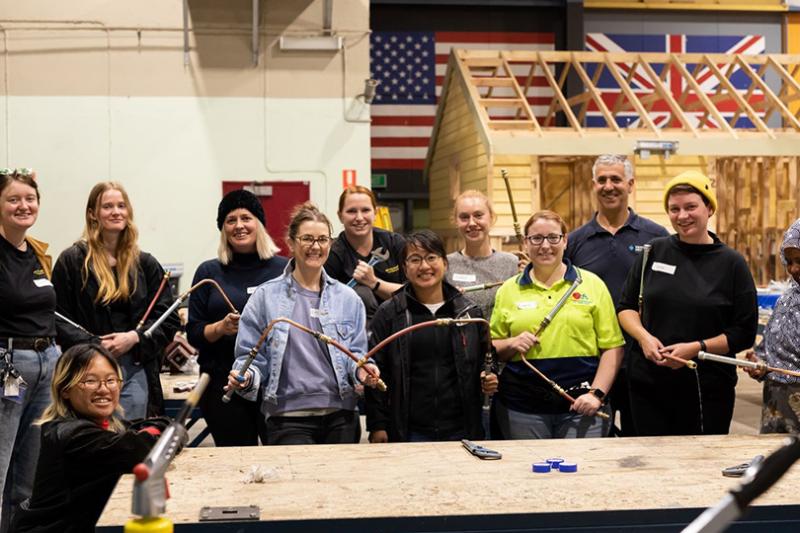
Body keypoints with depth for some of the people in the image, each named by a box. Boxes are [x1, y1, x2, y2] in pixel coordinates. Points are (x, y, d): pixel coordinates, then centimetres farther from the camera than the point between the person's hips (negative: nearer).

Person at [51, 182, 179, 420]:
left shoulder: (145, 264, 12)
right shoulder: (72, 260, 3)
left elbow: (169, 319, 8)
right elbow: (59, 319, -2)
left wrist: (134, 337, -8)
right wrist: (95, 345, -15)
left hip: (136, 370, 3)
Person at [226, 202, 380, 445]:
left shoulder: (348, 299, 11)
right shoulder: (265, 297, 3)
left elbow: (356, 354, 11)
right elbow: (251, 355, 3)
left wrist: (361, 370, -11)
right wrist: (246, 377, -17)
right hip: (288, 418, -3)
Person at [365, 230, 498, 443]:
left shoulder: (469, 311, 8)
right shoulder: (388, 314, 3)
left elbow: (485, 360, 19)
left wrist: (489, 381, -3)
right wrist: (377, 426, -4)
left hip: (460, 430, 2)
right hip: (409, 432, -2)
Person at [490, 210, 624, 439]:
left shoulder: (592, 284, 5)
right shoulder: (509, 290, 9)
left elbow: (612, 346, 1)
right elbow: (493, 348, 12)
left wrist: (597, 393, -9)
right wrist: (511, 344, -8)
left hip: (581, 405, -1)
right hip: (522, 408, 1)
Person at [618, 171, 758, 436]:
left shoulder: (731, 263, -1)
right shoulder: (654, 252, 4)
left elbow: (745, 333, -2)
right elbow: (626, 306, 12)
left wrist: (696, 348, -13)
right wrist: (644, 336, -7)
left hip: (707, 392, -2)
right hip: (648, 385, 2)